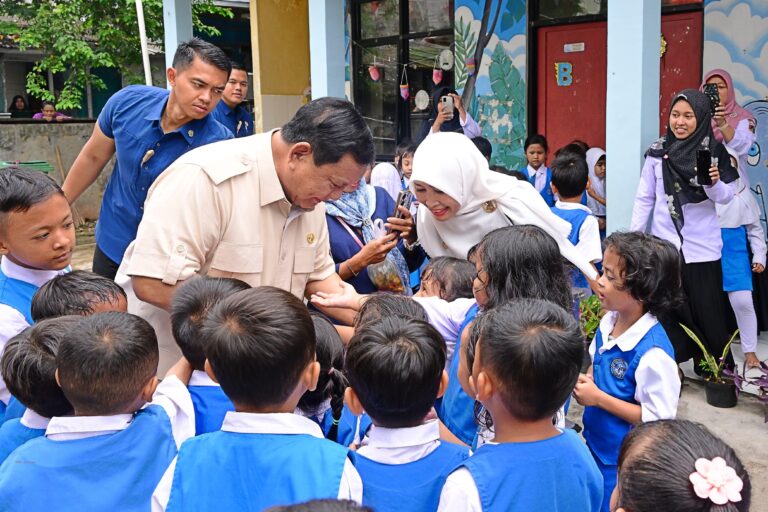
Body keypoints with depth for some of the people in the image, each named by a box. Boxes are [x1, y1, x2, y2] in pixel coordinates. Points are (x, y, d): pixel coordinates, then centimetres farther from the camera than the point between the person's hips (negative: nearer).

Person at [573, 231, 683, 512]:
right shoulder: (608, 322, -6)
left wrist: (598, 398, -24)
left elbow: (657, 419, -24)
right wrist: (585, 381, -7)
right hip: (595, 446, 7)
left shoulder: (653, 352, -29)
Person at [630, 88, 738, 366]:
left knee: (706, 311, 5)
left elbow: (725, 197, -5)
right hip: (664, 244, 1)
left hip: (701, 247, -1)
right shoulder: (658, 151, 0)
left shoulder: (714, 151, -3)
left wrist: (714, 182, -26)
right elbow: (644, 199, 5)